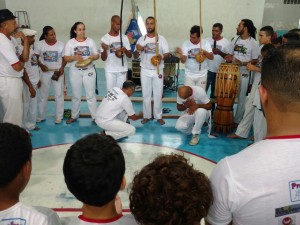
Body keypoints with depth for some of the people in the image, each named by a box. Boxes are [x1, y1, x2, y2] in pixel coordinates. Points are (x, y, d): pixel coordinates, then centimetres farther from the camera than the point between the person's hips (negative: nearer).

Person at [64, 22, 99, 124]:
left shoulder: (90, 41, 1)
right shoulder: (70, 42, -1)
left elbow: (97, 55, 2)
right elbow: (66, 58, -3)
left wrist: (91, 57, -20)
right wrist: (74, 57, -22)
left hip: (89, 71, 0)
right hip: (75, 71, 0)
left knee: (91, 95, 3)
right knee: (76, 95, 11)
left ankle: (95, 116, 11)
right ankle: (74, 116, 24)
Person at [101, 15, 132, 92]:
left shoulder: (124, 37, 4)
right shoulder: (105, 38, -2)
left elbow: (130, 56, 3)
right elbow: (103, 58, -3)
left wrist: (125, 50, -19)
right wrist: (104, 49, -23)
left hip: (122, 70, 2)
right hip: (110, 70, -2)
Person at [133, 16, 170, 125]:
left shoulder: (161, 39, -1)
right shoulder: (141, 39, 3)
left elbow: (167, 54, -6)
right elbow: (135, 56, 2)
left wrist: (162, 56, -29)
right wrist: (137, 50, -21)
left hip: (158, 70, -1)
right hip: (145, 71, 1)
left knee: (158, 94, 4)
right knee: (146, 94, 8)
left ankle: (158, 116, 16)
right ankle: (146, 116, 19)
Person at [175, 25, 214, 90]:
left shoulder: (205, 43, -5)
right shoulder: (186, 43, -8)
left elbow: (211, 57, -10)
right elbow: (183, 60, -14)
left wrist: (204, 52, -28)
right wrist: (180, 54, -35)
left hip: (202, 75, 1)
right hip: (189, 75, -1)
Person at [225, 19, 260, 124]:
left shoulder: (253, 43, -10)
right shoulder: (235, 39, 6)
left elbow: (255, 61, -9)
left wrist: (242, 63, -23)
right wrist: (230, 57, -6)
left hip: (244, 73, -5)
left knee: (241, 97, 5)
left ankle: (237, 120, 16)